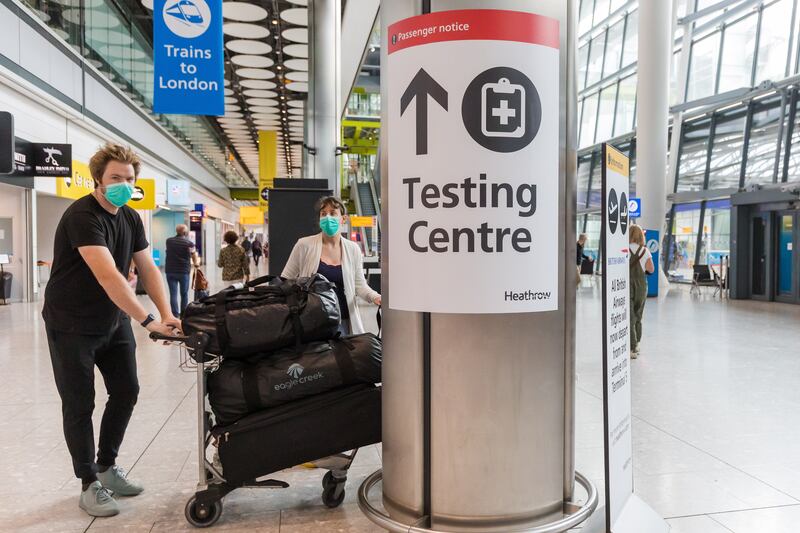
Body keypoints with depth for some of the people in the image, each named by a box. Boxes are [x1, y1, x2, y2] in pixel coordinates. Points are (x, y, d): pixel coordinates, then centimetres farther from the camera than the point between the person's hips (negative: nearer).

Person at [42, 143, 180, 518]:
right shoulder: (82, 216, -22)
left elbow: (148, 269, 1)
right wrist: (149, 322, -37)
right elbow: (108, 276, -33)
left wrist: (167, 315, -13)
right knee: (79, 403, 1)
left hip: (113, 321, 7)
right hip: (71, 325, -7)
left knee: (126, 390, 9)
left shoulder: (130, 218, 3)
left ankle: (106, 466, 27)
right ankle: (89, 484, 14)